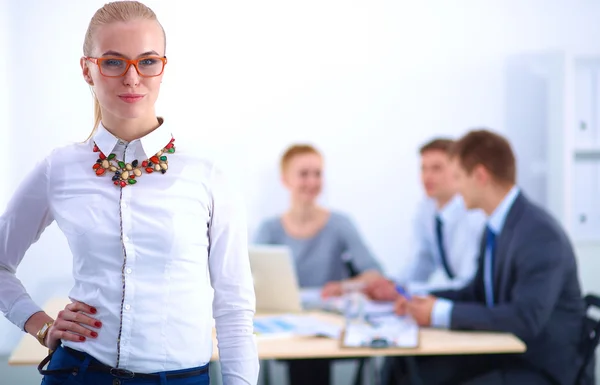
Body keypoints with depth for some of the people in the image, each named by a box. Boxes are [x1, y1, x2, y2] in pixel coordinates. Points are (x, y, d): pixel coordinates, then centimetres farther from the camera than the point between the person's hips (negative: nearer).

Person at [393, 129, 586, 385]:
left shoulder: (540, 234, -22)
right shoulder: (496, 226, 5)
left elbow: (526, 319, -29)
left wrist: (442, 313, -25)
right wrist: (426, 300, 3)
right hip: (503, 352, 8)